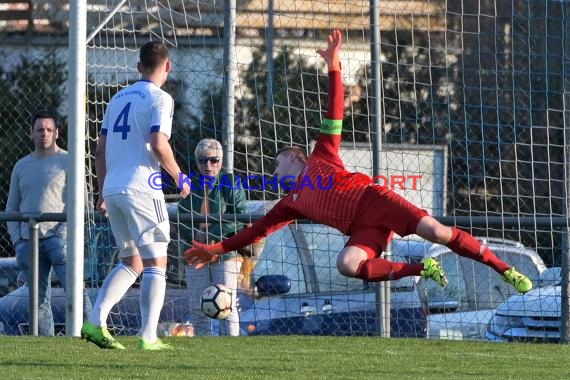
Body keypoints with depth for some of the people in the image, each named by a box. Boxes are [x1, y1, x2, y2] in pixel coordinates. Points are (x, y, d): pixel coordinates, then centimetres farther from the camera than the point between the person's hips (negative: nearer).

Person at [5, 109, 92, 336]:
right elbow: (12, 207, 19)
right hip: (29, 240, 5)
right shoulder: (22, 166, 18)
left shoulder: (67, 162, 4)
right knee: (39, 299, 2)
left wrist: (66, 230, -15)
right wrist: (17, 240, 7)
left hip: (58, 236, -5)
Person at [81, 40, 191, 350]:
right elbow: (158, 144, -17)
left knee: (131, 263, 16)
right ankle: (148, 336, -7)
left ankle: (96, 321, 3)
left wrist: (103, 192, 22)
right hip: (142, 189, -7)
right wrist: (179, 178, -3)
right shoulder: (159, 99, -5)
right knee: (155, 263, -1)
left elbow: (101, 149, 17)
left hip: (113, 189, 7)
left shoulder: (119, 98, 17)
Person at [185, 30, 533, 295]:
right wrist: (218, 249, 27)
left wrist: (334, 67, 4)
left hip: (374, 200, -3)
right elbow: (260, 228, 30)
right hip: (362, 230, 3)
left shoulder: (320, 158, 18)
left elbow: (335, 115, 12)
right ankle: (422, 269, -21)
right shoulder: (292, 204, 28)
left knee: (436, 231, -24)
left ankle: (506, 270, -18)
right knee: (347, 264, -30)